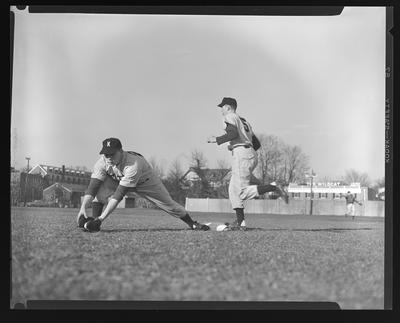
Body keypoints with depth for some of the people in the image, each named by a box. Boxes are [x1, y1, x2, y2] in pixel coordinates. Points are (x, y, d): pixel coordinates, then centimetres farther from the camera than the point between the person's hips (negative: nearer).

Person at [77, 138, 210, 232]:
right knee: (100, 187, -27)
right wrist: (83, 208, -47)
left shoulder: (133, 164, -44)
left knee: (168, 203, 1)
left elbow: (119, 194, -47)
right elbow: (92, 187, -32)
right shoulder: (102, 162, -30)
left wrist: (102, 218, -52)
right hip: (118, 180, 3)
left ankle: (192, 223, 23)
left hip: (144, 180, -3)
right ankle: (93, 223, -22)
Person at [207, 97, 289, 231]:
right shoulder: (244, 121, 28)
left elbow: (234, 133, -17)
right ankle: (240, 222, 8)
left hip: (241, 154, -9)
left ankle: (273, 187, -23)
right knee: (234, 190, 12)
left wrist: (216, 139, -7)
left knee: (243, 192, -14)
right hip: (252, 155, 9)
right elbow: (257, 144, 24)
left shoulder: (229, 117, 2)